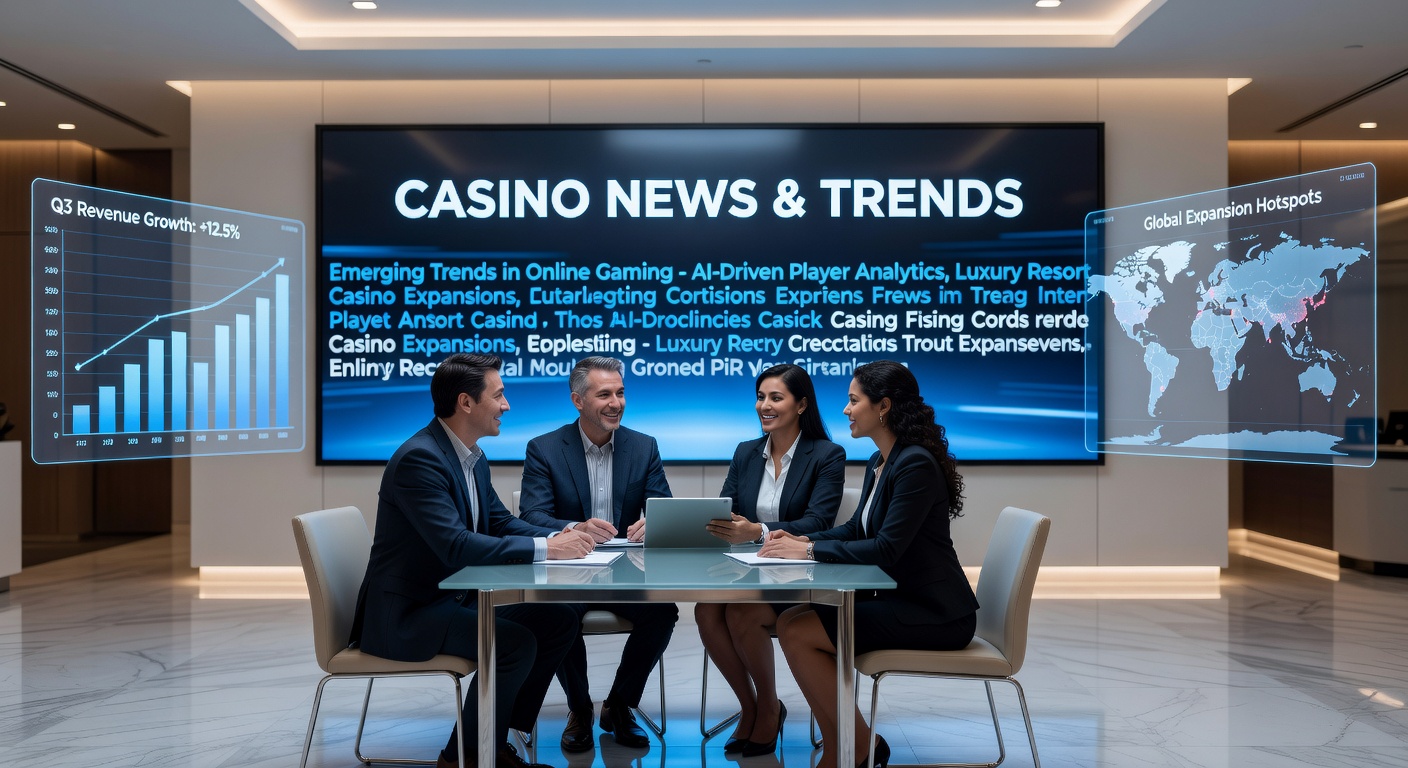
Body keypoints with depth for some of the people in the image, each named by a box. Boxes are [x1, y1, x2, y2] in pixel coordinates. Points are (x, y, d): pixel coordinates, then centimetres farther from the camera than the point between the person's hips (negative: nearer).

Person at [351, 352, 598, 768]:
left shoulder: (473, 457, 7)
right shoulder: (419, 458, -23)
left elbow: (501, 522, 12)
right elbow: (456, 546, -32)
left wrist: (560, 535, -6)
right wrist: (544, 549, -30)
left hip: (455, 597, 10)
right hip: (405, 613, -9)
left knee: (559, 620, 2)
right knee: (516, 643, -26)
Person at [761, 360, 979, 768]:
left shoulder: (916, 465, -19)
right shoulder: (879, 463, 9)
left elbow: (886, 549, -24)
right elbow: (856, 530, 17)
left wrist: (809, 550, -18)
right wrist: (802, 540, 0)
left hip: (934, 614, -9)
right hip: (902, 599, 9)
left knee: (797, 634, -14)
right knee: (791, 621, -2)